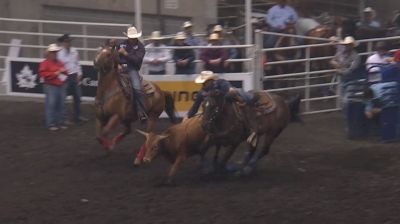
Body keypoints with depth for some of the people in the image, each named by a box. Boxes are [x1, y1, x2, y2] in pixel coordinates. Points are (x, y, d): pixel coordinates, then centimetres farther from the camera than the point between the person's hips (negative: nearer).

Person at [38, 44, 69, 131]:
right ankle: (51, 124, -5)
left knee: (60, 105, 9)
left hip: (61, 86, 7)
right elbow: (43, 74, -14)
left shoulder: (59, 63, 18)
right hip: (51, 87, -7)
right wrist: (55, 73, -15)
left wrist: (64, 71, 2)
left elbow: (65, 73, 27)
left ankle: (61, 123, 16)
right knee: (51, 105, -8)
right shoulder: (45, 63, -2)